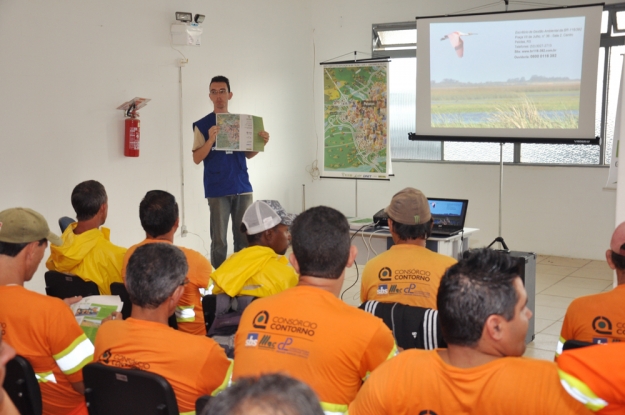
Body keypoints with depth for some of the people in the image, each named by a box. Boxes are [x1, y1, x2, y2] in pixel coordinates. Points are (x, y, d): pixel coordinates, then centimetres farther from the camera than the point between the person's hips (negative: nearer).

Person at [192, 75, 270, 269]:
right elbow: (197, 159, -6)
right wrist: (211, 140, -22)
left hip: (242, 187, 4)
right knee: (219, 240, 0)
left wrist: (261, 143, -4)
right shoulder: (202, 125, -1)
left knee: (244, 238, 8)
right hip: (217, 190, -3)